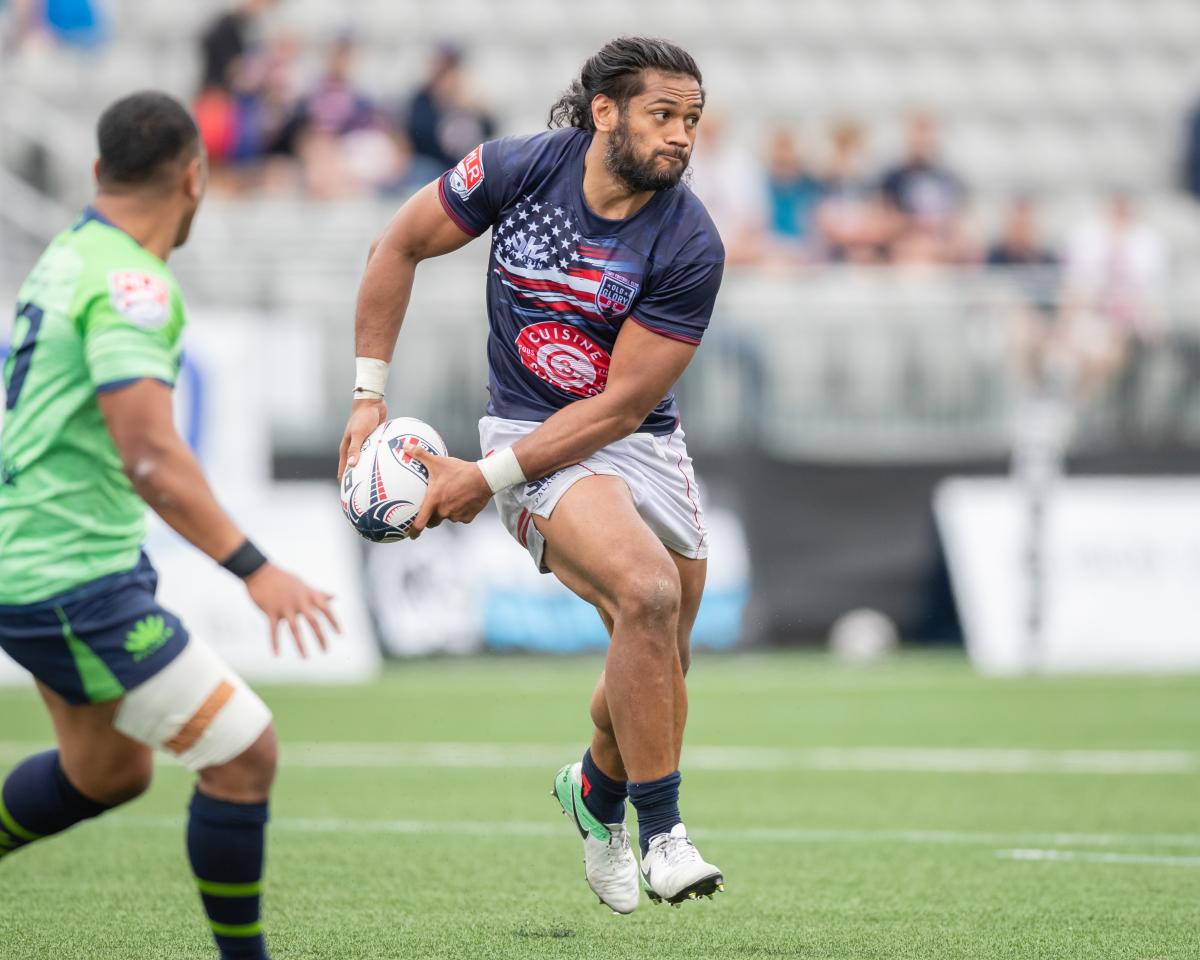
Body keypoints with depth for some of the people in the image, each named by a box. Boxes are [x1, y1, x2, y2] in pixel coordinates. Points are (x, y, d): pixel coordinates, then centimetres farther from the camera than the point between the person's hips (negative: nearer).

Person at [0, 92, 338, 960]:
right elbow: (150, 456, -30)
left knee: (109, 773, 24)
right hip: (75, 584, -10)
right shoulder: (131, 286, -20)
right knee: (244, 753, -7)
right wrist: (254, 569, -34)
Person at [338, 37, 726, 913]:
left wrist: (487, 479, -19)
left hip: (645, 444, 3)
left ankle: (596, 790, 45)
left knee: (659, 662, 11)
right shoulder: (520, 169, -14)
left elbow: (621, 405, -16)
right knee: (647, 594, -27)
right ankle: (662, 836, -18)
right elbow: (399, 248, 2)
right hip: (532, 427, -2)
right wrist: (369, 395, 0)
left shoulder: (690, 247, -16)